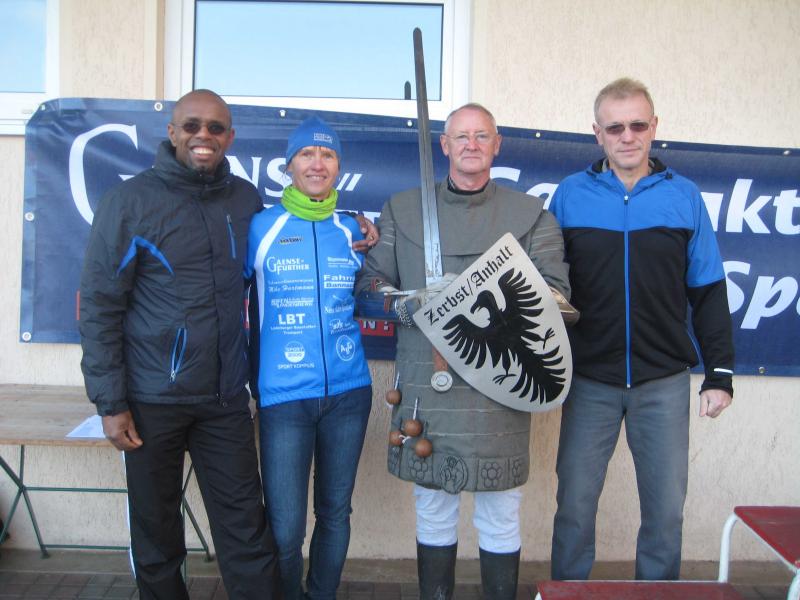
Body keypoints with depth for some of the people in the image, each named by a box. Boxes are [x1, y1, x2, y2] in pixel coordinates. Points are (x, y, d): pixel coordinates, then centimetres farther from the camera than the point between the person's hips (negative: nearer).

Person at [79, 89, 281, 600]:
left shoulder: (245, 199, 4)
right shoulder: (129, 201, -6)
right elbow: (99, 307, -6)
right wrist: (110, 403, -9)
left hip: (226, 400, 3)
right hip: (152, 401, -2)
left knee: (247, 531, 6)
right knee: (156, 535, 13)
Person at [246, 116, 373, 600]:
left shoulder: (351, 230, 7)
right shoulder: (262, 227, -2)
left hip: (348, 392, 3)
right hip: (283, 396, -3)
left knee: (335, 512, 15)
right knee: (285, 529, -1)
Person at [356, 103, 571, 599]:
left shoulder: (531, 215, 7)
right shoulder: (402, 210, 12)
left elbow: (556, 290, 0)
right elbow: (371, 281, 11)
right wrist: (404, 302, -9)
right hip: (425, 384, 2)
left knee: (501, 516, 8)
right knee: (433, 511, 13)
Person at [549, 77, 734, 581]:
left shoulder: (684, 196, 2)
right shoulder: (570, 194, 0)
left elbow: (708, 292, 4)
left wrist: (720, 373, 1)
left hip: (665, 382, 1)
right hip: (589, 380, 0)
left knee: (666, 509, 10)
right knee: (575, 504, 8)